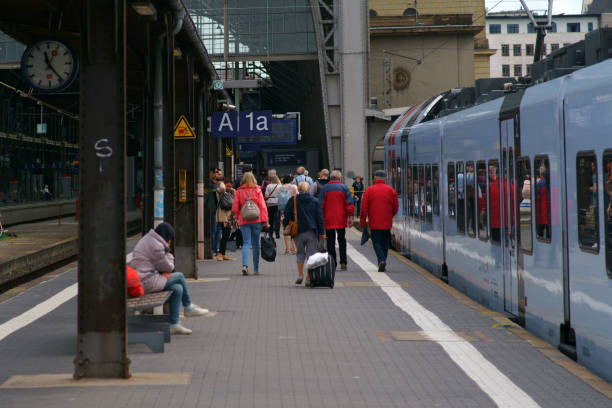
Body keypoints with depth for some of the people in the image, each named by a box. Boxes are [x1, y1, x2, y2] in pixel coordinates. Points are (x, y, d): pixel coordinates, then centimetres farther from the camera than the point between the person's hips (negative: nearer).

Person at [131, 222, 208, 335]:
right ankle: (188, 307, 17)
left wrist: (165, 272, 2)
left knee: (178, 289, 7)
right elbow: (168, 267, -10)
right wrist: (169, 255, 9)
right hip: (147, 282, -10)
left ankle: (173, 324, 9)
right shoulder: (156, 246, -17)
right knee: (179, 277, -1)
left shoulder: (147, 239, 16)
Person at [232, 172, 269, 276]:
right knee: (256, 244, 9)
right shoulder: (257, 190, -1)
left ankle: (245, 265, -21)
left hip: (244, 221, 0)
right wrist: (265, 220, -3)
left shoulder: (239, 191, -1)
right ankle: (256, 269, 12)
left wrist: (238, 216, 17)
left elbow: (234, 208, -1)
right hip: (256, 220, 0)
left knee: (246, 243, 0)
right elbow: (263, 206, -5)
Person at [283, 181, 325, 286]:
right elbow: (320, 218, 2)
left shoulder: (292, 201, -1)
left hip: (298, 231, 0)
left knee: (300, 253, 17)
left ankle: (300, 274, 7)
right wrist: (321, 232, 6)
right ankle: (309, 278, -1)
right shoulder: (315, 201, 2)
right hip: (312, 232, 0)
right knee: (311, 254, 3)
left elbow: (287, 216, 0)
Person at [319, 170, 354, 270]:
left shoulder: (325, 188, 0)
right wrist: (350, 217, 1)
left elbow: (320, 204, -1)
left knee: (330, 242, 4)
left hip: (328, 220, -1)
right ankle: (343, 263, 7)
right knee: (342, 241, 12)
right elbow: (349, 204, -3)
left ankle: (332, 264, 0)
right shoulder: (344, 187, 0)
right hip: (341, 220, 1)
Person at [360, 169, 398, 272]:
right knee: (385, 243, 13)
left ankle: (381, 260, -19)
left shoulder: (369, 190, -3)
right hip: (387, 223, 2)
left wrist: (363, 221, 4)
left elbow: (364, 208, -4)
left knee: (376, 242, 2)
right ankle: (382, 262, 16)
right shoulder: (391, 190, 2)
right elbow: (396, 207, 6)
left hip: (374, 223, -2)